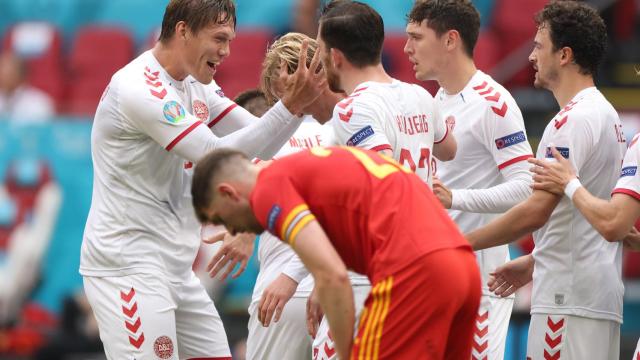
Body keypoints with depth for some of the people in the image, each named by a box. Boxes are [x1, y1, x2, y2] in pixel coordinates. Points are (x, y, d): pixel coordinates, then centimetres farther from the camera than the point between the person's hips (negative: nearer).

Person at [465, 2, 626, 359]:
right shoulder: (606, 115, 19)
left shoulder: (574, 120, -14)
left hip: (570, 298, -10)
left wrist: (462, 244, -13)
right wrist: (529, 261, 26)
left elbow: (537, 210, -20)